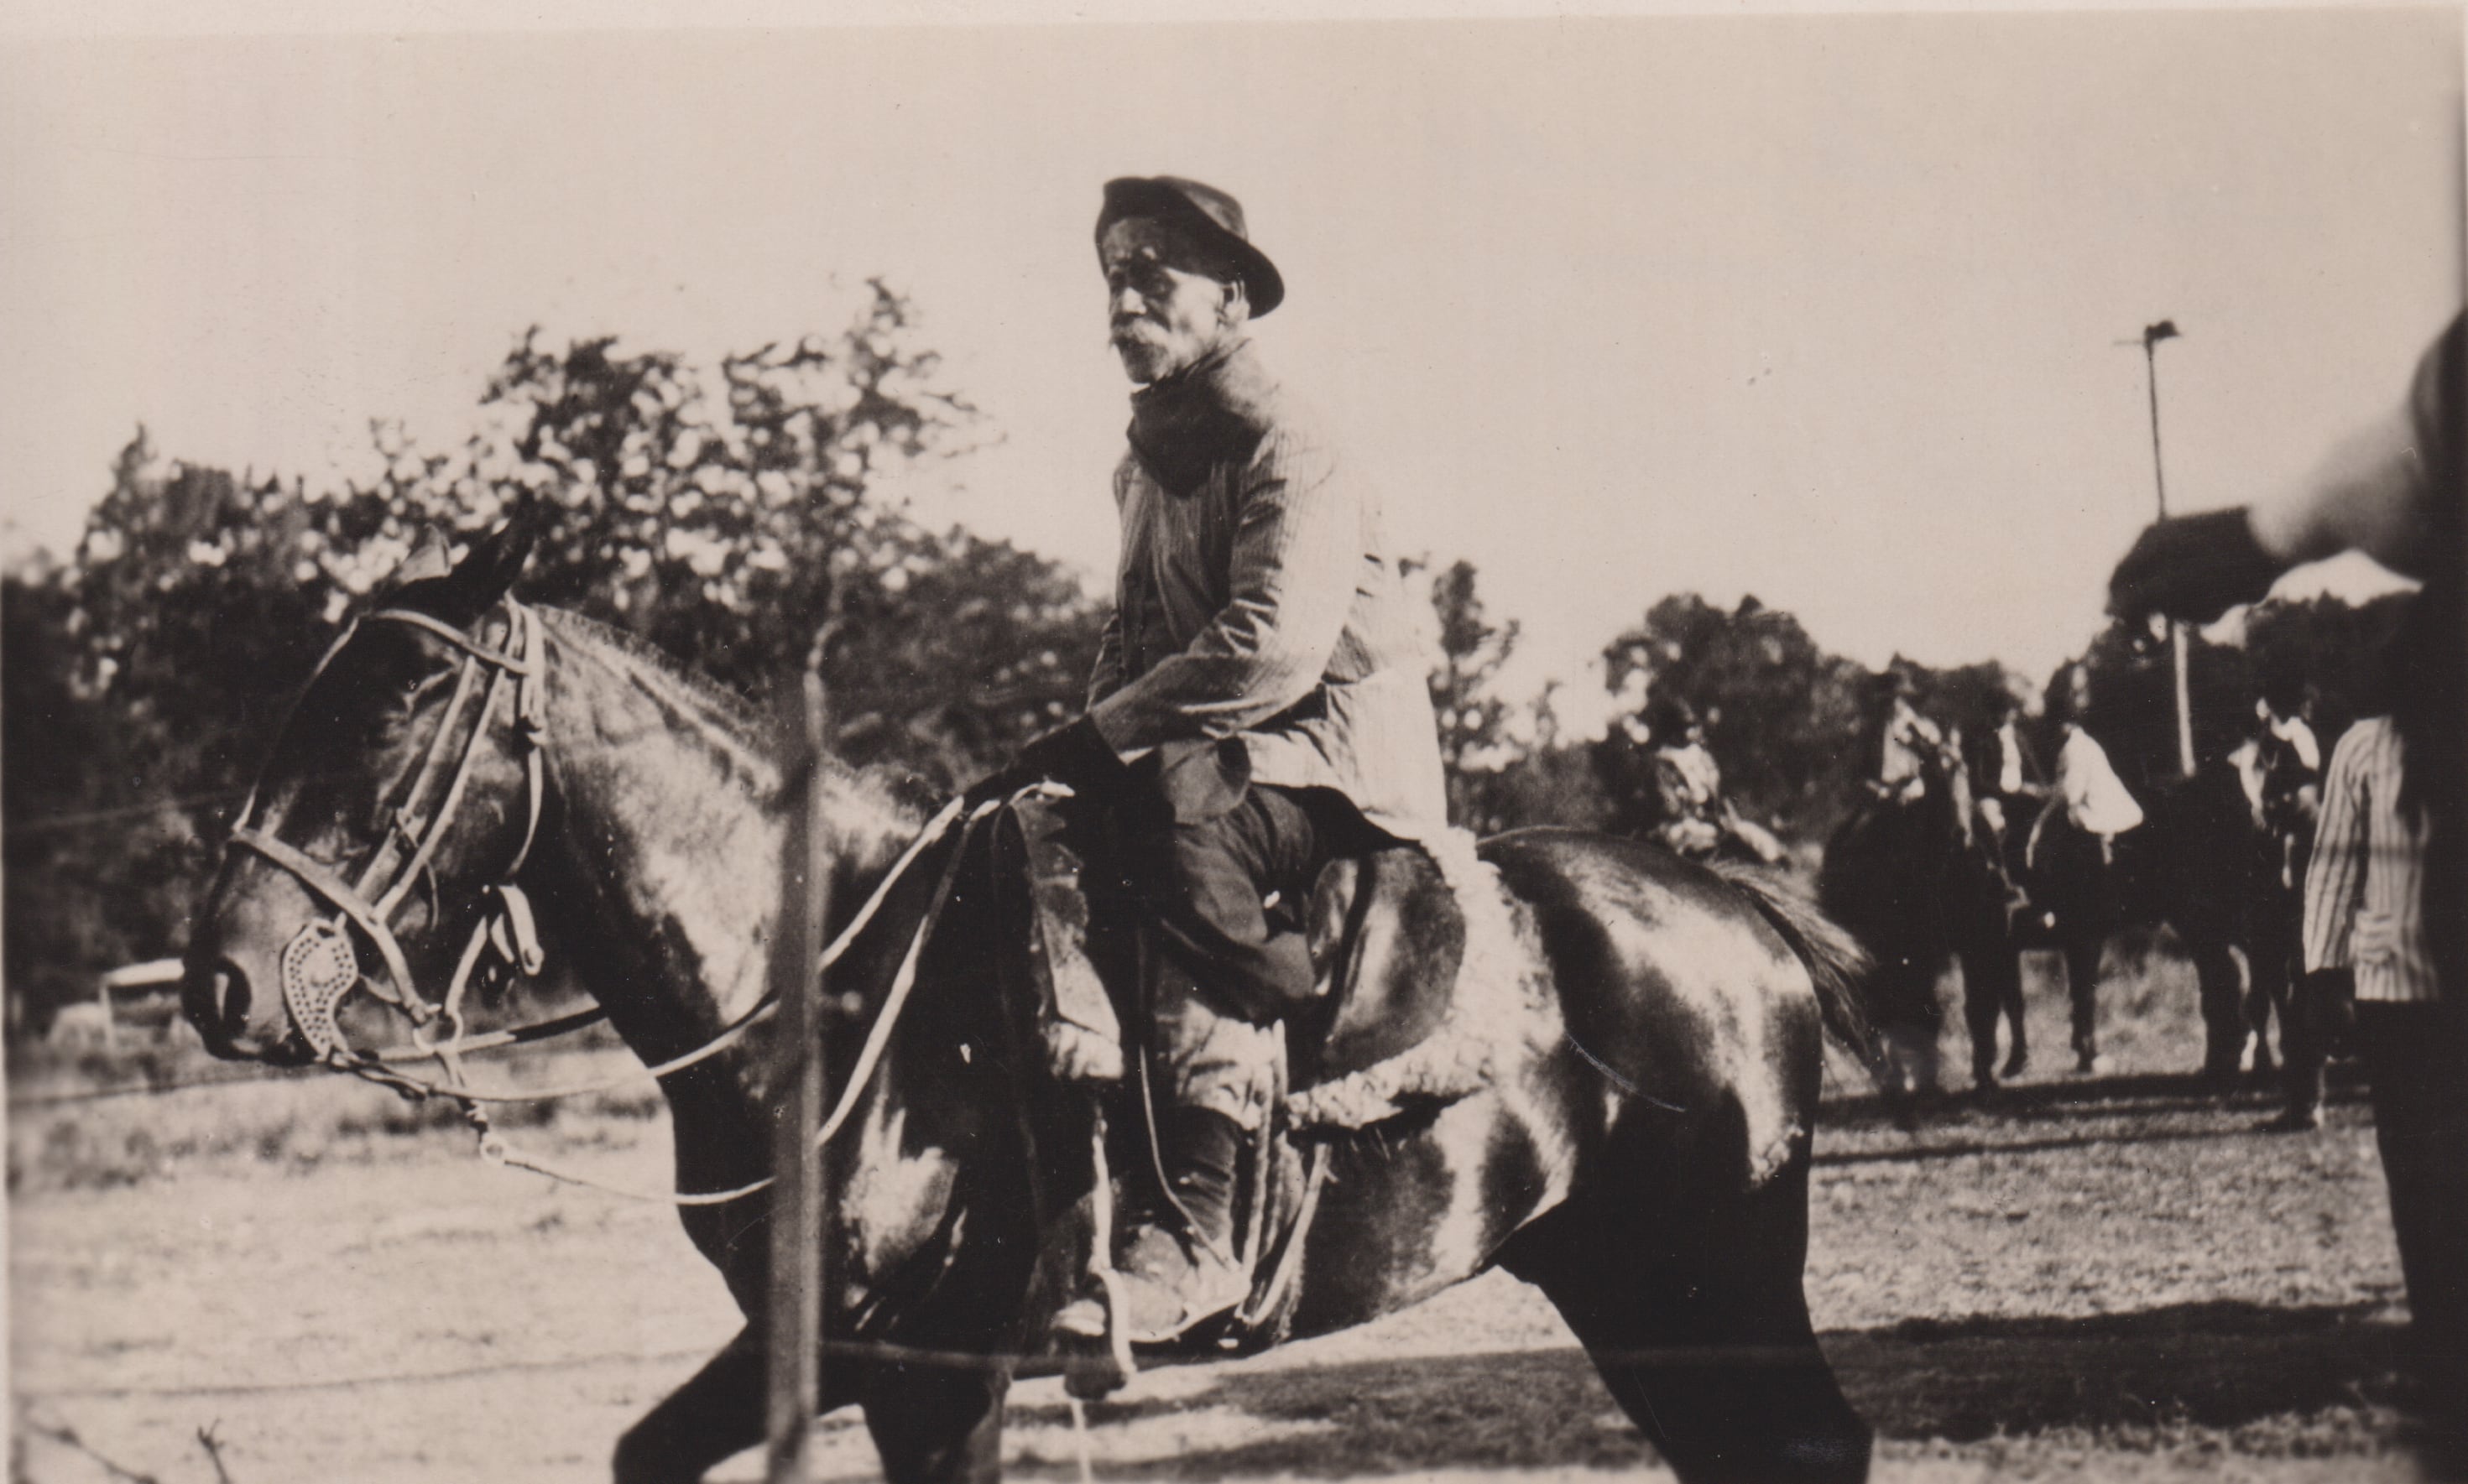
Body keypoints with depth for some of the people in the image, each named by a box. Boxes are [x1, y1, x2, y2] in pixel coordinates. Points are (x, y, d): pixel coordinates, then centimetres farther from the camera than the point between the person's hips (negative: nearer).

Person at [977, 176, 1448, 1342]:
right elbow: (1136, 640, 23)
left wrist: (1100, 736, -23)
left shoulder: (1288, 453, -12)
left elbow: (1271, 649, -26)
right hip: (1202, 758, 10)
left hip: (1350, 757, -10)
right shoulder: (1146, 465, 15)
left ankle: (1195, 1226, -44)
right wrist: (1078, 748, 4)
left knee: (1187, 798, -38)